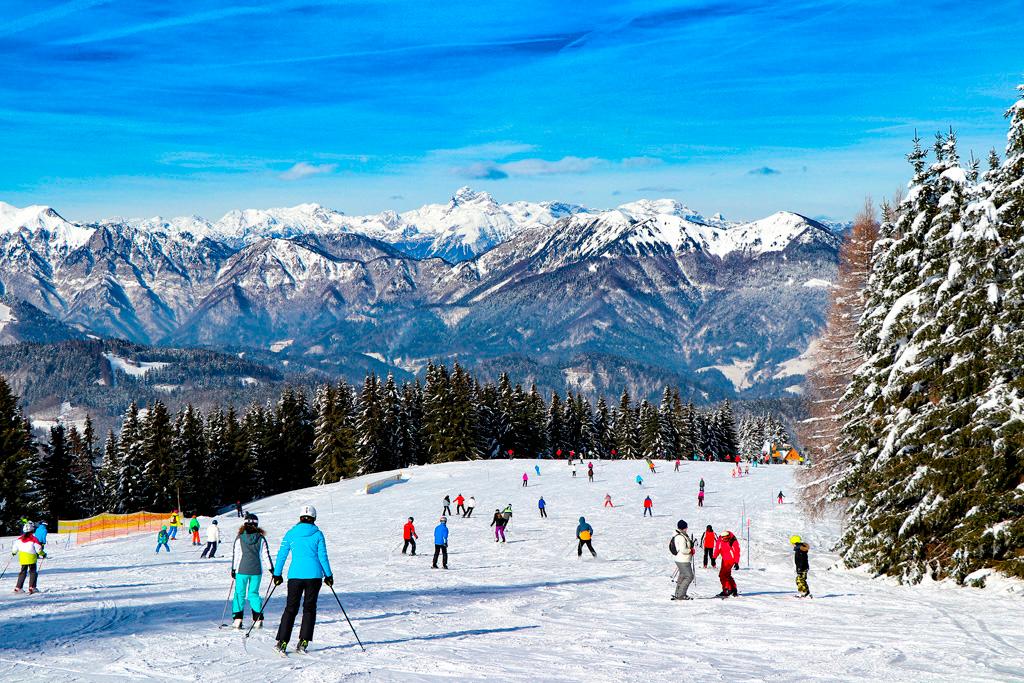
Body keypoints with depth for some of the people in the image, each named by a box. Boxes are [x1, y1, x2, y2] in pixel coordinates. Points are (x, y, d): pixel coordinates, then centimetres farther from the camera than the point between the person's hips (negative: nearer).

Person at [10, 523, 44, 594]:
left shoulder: (20, 538, 2)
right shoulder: (34, 539, -11)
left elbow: (15, 546, 9)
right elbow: (38, 549, -11)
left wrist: (13, 553, 30)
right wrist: (43, 554, 5)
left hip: (22, 558, 4)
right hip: (31, 558, -4)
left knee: (23, 572, 13)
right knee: (33, 572, 4)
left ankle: (18, 588, 9)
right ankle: (32, 587, -5)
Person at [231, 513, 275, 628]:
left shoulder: (239, 538, -4)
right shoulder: (261, 538, -2)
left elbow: (235, 555, -2)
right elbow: (266, 554, 2)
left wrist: (233, 569, 7)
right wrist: (272, 569, 10)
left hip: (242, 570, -1)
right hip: (256, 571, 1)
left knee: (239, 593, 8)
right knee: (253, 593, 11)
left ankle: (237, 619, 1)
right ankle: (258, 619, 4)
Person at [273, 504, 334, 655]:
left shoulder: (291, 534, 5)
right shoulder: (318, 534, 1)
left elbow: (281, 555, 5)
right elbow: (323, 557, 0)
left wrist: (277, 574, 14)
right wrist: (328, 575, 8)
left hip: (295, 575, 1)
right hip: (314, 575, -1)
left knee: (291, 608, 6)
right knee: (309, 608, 9)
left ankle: (282, 642, -4)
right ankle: (303, 642, 3)